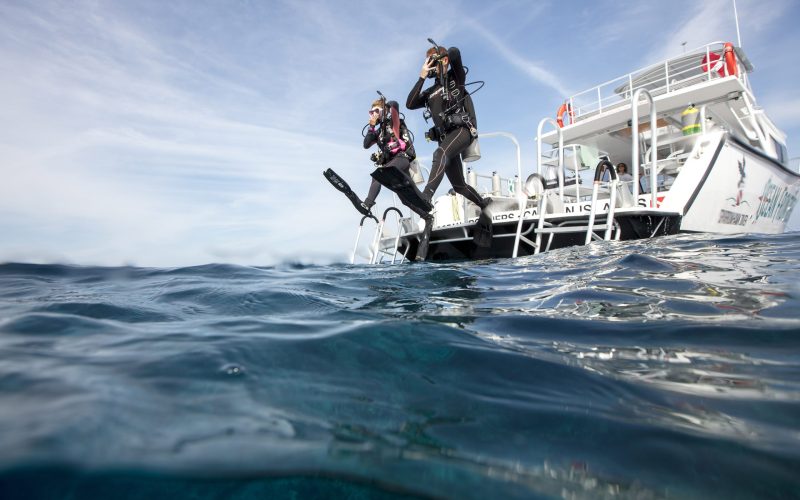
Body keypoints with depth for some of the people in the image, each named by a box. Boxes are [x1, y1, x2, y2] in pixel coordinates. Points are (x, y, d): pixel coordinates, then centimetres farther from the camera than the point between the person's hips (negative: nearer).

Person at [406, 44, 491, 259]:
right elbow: (410, 104, 8)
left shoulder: (456, 77, 10)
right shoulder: (430, 92, 24)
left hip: (463, 130, -7)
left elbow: (454, 53, -8)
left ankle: (426, 196, -56)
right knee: (459, 186, 6)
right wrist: (422, 77, 6)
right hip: (446, 136, 7)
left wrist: (443, 54, 14)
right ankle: (486, 208, 27)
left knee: (440, 153, -38)